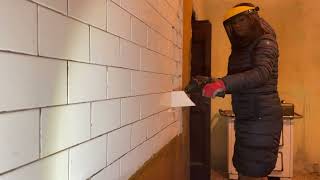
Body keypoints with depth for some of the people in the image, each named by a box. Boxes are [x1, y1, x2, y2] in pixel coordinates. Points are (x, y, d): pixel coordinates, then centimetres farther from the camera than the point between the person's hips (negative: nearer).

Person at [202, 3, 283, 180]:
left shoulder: (265, 41, -7)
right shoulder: (241, 47, 16)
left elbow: (262, 73, -26)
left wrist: (223, 83, -37)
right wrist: (211, 83, 1)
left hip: (261, 117, -8)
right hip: (246, 118, 8)